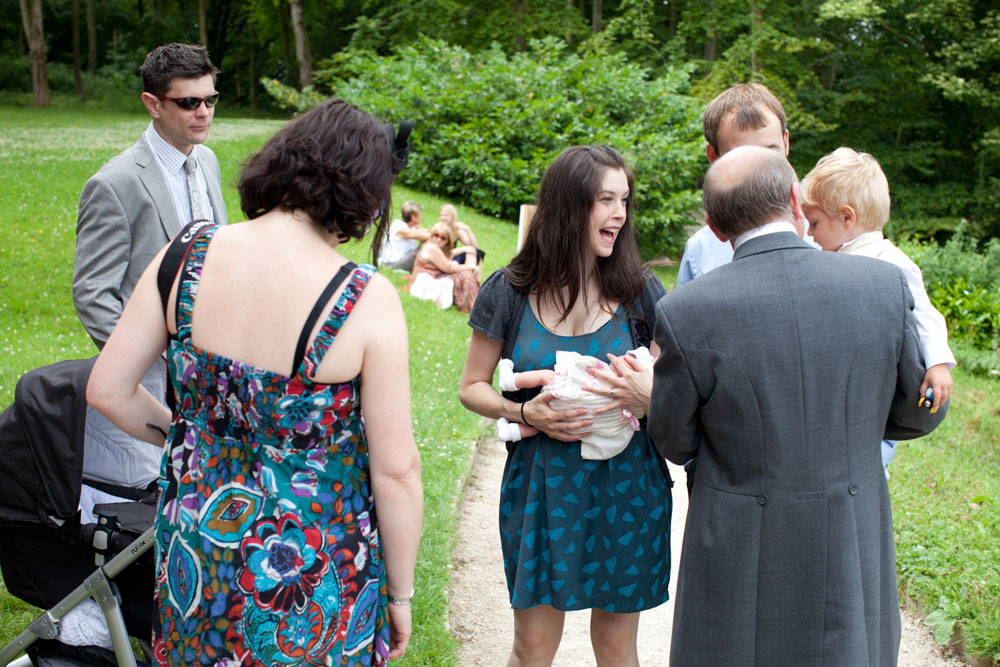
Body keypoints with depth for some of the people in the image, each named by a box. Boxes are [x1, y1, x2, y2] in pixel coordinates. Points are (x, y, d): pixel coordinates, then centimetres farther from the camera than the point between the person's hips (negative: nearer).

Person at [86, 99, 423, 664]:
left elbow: (108, 390, -3)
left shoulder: (188, 253, -12)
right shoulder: (367, 299, -23)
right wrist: (401, 593, -4)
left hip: (196, 546, 4)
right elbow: (396, 470, -18)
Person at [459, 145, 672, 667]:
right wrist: (524, 413, -15)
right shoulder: (510, 291, -4)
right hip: (540, 483, -1)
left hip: (625, 483, 1)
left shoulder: (641, 291, -2)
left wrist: (645, 402, -18)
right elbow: (472, 387, 4)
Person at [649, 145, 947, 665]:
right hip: (851, 555, 2)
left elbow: (674, 443, -2)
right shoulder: (884, 286, -9)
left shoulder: (685, 314, -16)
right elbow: (919, 411, 5)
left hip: (739, 563, -2)